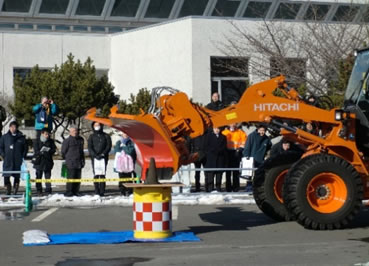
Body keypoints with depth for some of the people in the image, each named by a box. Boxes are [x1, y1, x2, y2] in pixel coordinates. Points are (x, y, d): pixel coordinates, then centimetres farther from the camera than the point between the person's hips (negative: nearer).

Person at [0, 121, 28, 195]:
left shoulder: (21, 137, 5)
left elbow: (25, 148, 10)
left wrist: (23, 157, 0)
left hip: (18, 161, 0)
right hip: (7, 161, 0)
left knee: (17, 176, 1)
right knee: (6, 177, -6)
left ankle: (15, 191, 8)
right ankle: (8, 191, 3)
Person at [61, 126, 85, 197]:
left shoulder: (81, 140, 14)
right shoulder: (67, 141, -6)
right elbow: (63, 152, 1)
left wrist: (82, 160, 20)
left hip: (79, 163, 6)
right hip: (70, 164, -6)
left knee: (78, 178, 6)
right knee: (71, 178, -9)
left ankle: (76, 191, 13)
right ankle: (69, 192, -4)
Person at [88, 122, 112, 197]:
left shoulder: (106, 136, 10)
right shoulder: (91, 136, 12)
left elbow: (108, 146, 4)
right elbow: (90, 148, 4)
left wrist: (103, 154, -9)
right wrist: (95, 155, -10)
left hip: (103, 157, 0)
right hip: (94, 157, 1)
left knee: (102, 175, -6)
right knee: (96, 174, -5)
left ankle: (102, 191, -5)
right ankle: (96, 191, -4)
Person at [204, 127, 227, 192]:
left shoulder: (223, 137, 16)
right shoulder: (209, 135, 12)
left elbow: (224, 147, 8)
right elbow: (206, 146, 3)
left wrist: (218, 150, -9)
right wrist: (213, 150, -10)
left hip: (220, 157, 2)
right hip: (211, 158, -2)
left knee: (219, 172, -2)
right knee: (211, 172, -8)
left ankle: (218, 187, 0)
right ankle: (210, 188, -9)